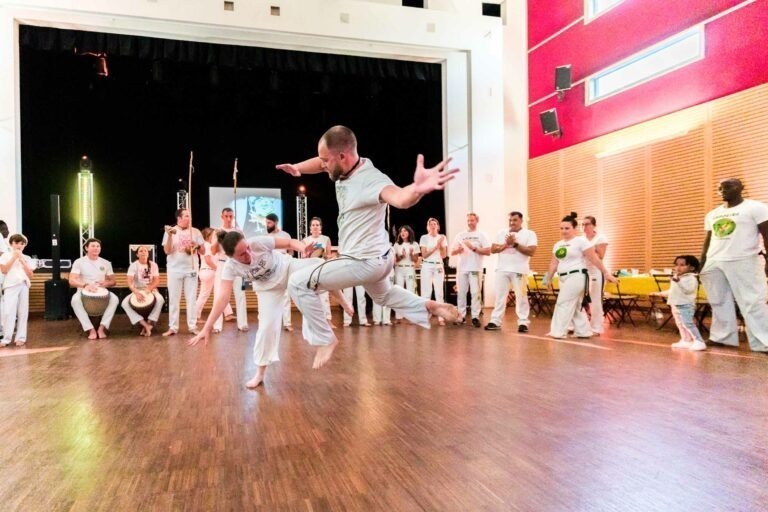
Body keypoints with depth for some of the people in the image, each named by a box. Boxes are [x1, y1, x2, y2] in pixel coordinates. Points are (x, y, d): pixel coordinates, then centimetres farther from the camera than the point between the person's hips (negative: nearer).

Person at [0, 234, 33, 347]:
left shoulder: (25, 257, 18)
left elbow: (30, 274, 10)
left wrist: (22, 261, 1)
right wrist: (14, 258, -5)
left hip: (24, 285, 3)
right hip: (11, 285, -3)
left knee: (23, 312, 0)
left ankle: (21, 337, 2)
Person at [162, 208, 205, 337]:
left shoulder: (195, 231, 4)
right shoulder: (170, 231, -1)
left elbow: (203, 250, 8)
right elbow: (167, 251, -8)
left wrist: (197, 245, -12)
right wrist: (170, 236, -18)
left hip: (191, 269, 2)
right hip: (174, 270, -1)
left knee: (191, 299, 4)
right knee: (174, 299, 3)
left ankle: (192, 326, 10)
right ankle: (173, 327, 9)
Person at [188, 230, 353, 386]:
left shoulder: (258, 242, -33)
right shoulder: (230, 267, -27)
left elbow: (289, 242, -25)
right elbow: (223, 297, -31)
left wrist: (303, 248, -49)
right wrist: (207, 327, -38)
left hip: (288, 268, -1)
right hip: (268, 288, 1)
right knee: (267, 326, -7)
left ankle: (342, 302, -3)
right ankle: (260, 374, 11)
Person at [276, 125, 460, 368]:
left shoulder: (371, 179, -30)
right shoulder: (345, 167, -4)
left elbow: (400, 198, -52)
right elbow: (319, 163, 18)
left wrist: (418, 189, -74)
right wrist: (297, 167, -2)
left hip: (365, 262, -10)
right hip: (375, 257, 10)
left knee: (298, 283, -7)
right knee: (383, 295, 36)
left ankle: (326, 339, 4)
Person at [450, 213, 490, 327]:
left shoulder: (481, 235, 4)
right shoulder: (460, 235, 12)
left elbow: (488, 251, -4)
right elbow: (452, 252, 11)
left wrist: (474, 248, -14)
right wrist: (458, 250, -11)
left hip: (475, 268, -3)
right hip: (462, 268, 3)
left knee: (475, 292, -6)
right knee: (461, 292, 5)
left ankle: (475, 317, -4)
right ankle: (461, 316, 11)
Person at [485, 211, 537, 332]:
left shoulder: (529, 234, 1)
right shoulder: (502, 233, 12)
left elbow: (531, 251, -11)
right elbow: (493, 249, 4)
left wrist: (515, 244, -15)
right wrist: (506, 244, -11)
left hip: (519, 270, -3)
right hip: (502, 269, 3)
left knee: (521, 296, 0)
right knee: (499, 295, 6)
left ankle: (523, 322, 8)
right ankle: (495, 321, 11)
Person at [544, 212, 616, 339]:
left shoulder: (581, 241, -6)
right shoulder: (558, 245, 14)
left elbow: (594, 259, -9)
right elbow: (554, 263, 17)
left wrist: (606, 273, -9)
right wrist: (549, 279, 16)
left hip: (576, 277, -7)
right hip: (564, 278, 8)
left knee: (563, 304, -9)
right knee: (575, 306, 12)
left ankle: (558, 332, -5)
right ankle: (584, 331, 21)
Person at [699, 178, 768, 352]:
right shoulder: (712, 214, 18)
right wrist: (701, 263, 14)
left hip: (743, 261, -6)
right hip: (714, 262, 6)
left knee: (752, 303, -7)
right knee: (719, 303, 8)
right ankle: (722, 337, 16)